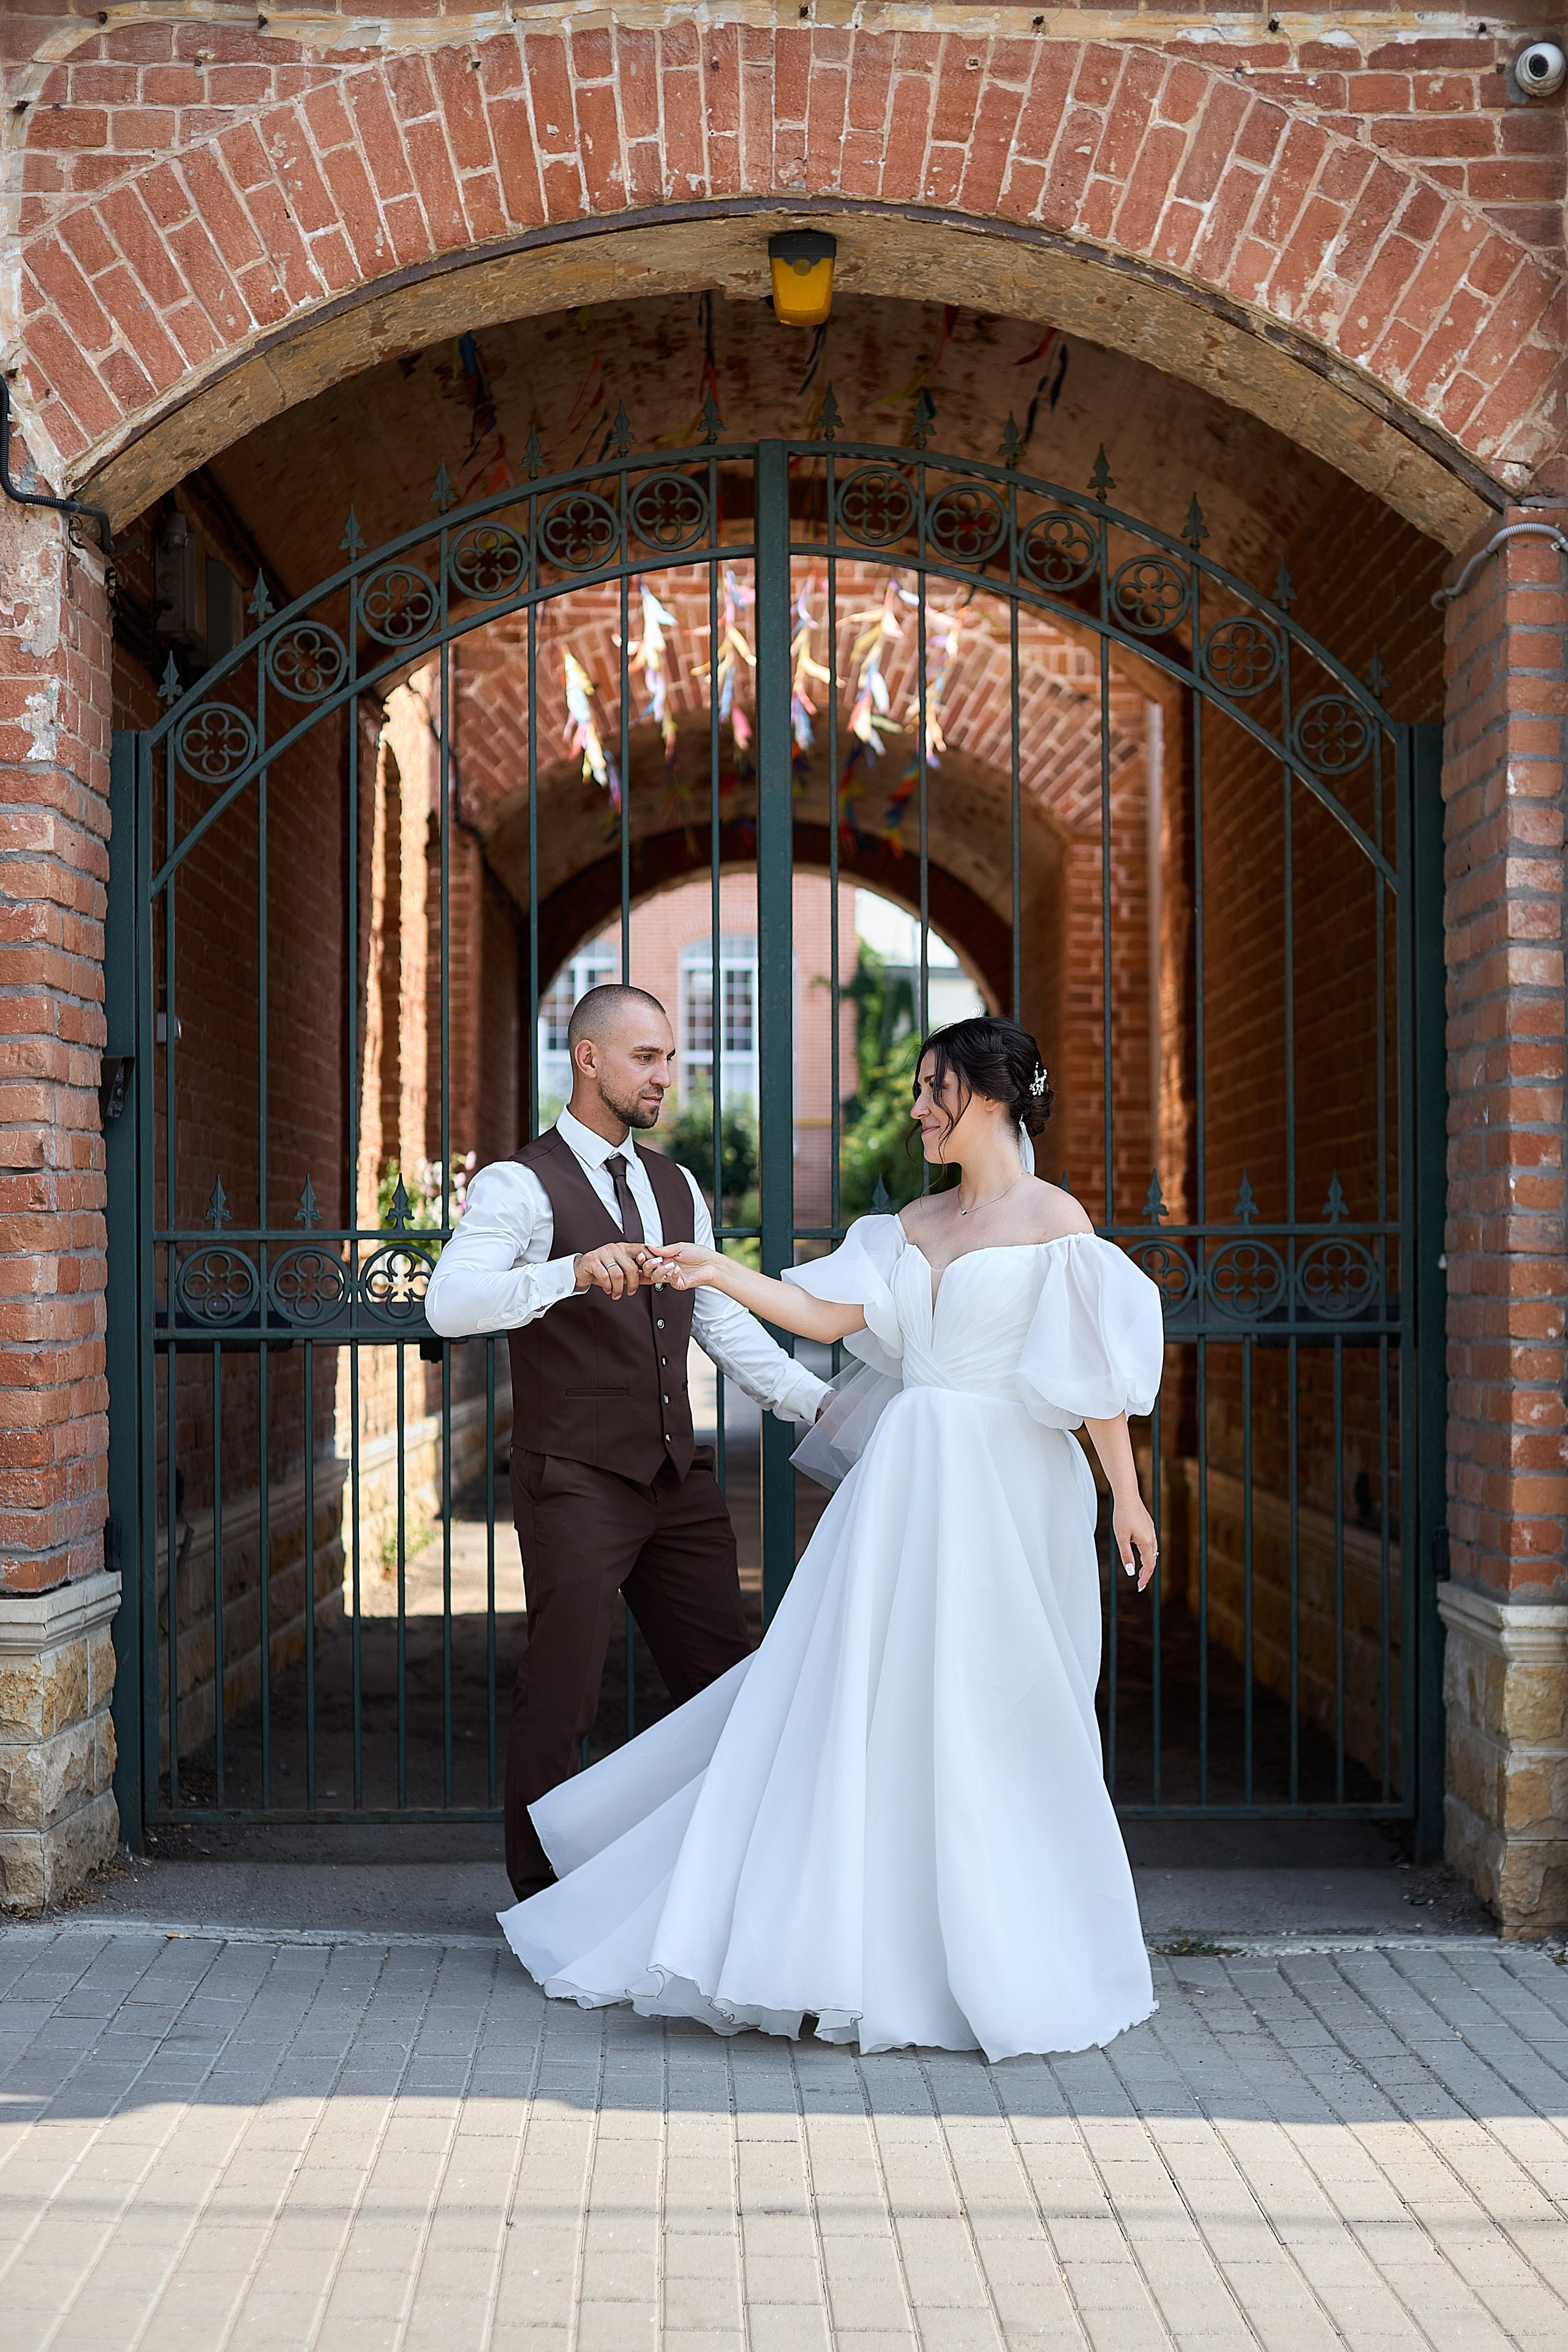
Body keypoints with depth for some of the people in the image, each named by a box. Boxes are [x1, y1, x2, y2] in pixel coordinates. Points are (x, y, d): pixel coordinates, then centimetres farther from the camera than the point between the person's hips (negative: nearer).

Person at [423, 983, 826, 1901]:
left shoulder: (678, 1187, 14)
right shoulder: (520, 1185, -9)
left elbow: (725, 1323, 16)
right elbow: (450, 1304, -25)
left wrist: (824, 1402, 5)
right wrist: (574, 1270, -40)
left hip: (679, 1479, 7)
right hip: (575, 1481, -6)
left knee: (726, 1679, 11)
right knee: (562, 1692, 0)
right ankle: (541, 1890, 17)